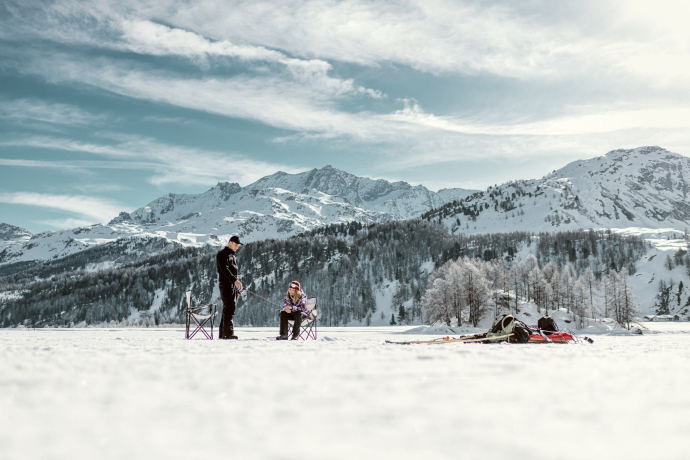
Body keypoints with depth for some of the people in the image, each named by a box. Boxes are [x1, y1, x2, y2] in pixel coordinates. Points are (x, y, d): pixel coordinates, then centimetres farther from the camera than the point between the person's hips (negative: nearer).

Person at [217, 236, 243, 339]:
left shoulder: (233, 256, 24)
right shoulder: (222, 254, -4)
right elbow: (224, 269, -19)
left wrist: (238, 289, 20)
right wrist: (235, 280, -31)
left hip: (233, 286, 9)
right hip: (226, 285, -9)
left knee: (229, 308, 7)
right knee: (229, 308, -15)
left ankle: (222, 333, 10)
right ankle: (228, 333, -18)